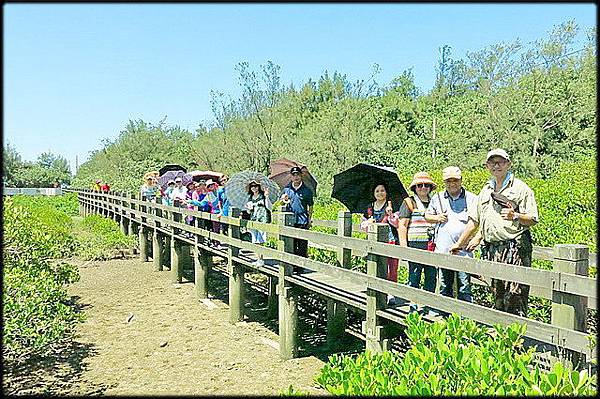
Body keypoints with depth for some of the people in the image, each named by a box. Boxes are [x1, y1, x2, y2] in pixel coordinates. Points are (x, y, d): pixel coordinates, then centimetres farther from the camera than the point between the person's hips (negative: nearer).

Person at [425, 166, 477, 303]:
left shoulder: (472, 199, 5)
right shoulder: (437, 198, 12)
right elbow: (427, 216, 21)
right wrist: (437, 218, 0)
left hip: (464, 251, -3)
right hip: (443, 250, 3)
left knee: (464, 287, -3)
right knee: (444, 287, 11)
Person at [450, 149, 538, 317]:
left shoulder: (520, 188, 0)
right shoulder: (486, 190, 18)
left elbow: (533, 220, -4)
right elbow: (474, 220, 22)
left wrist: (515, 216, -24)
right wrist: (459, 243, 21)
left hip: (514, 248, -6)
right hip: (492, 250, 6)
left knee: (514, 295, -9)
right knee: (498, 295, 10)